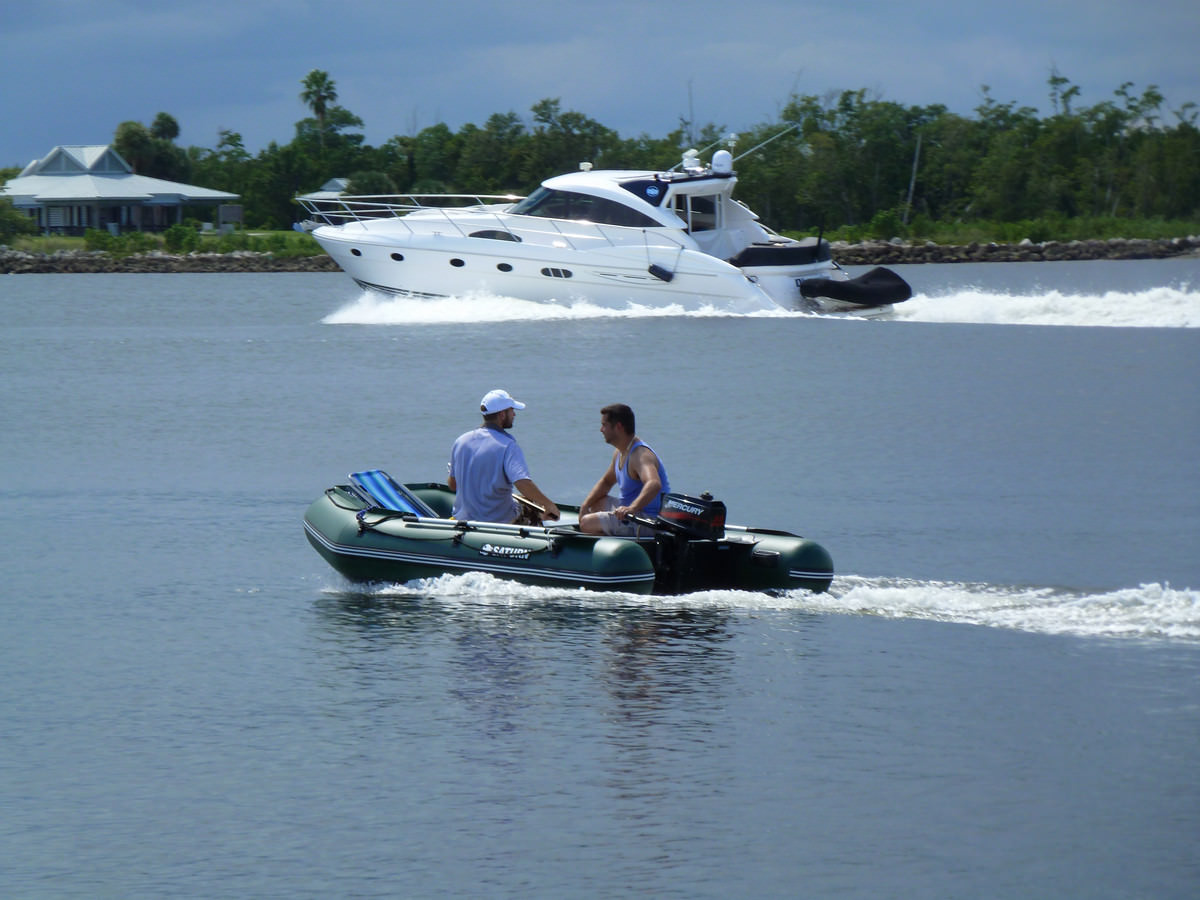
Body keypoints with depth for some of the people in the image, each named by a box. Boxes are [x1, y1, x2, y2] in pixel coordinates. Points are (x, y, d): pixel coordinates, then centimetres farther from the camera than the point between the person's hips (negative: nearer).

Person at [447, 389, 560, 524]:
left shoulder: (460, 442, -2)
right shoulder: (508, 446, -19)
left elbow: (452, 485, 8)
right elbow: (523, 483, -32)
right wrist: (549, 505, -21)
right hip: (500, 521, -5)